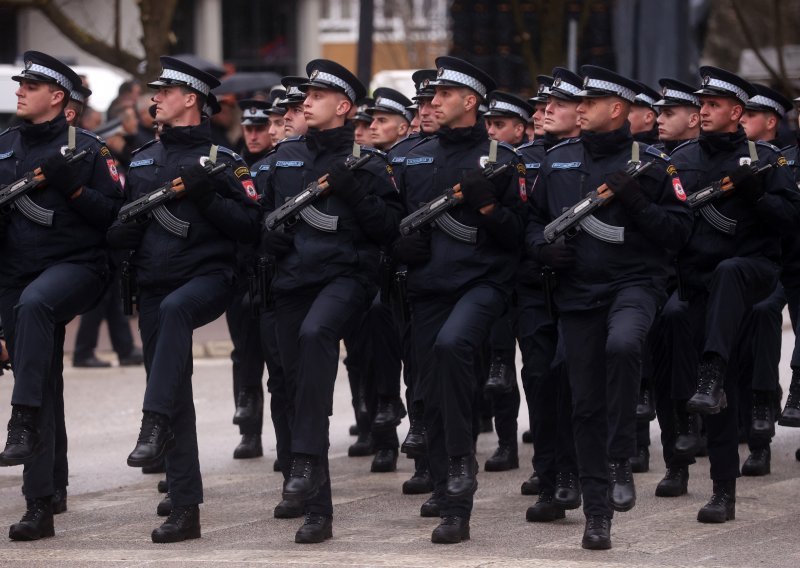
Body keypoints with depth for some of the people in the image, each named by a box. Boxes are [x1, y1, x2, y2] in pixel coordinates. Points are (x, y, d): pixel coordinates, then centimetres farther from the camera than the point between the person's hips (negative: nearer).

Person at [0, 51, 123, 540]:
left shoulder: (87, 149, -4)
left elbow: (114, 215, -8)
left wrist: (73, 186, -19)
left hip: (75, 265, -5)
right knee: (43, 386, 7)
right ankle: (44, 500, 14)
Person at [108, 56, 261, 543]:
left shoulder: (222, 159, -2)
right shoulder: (142, 161, 15)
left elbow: (251, 226, -8)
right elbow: (121, 232, 21)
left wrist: (205, 196, -19)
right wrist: (123, 228, -2)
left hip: (208, 277, -6)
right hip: (154, 286, 6)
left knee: (174, 308, -40)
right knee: (177, 398, 4)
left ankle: (155, 427, -43)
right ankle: (185, 511, 7)